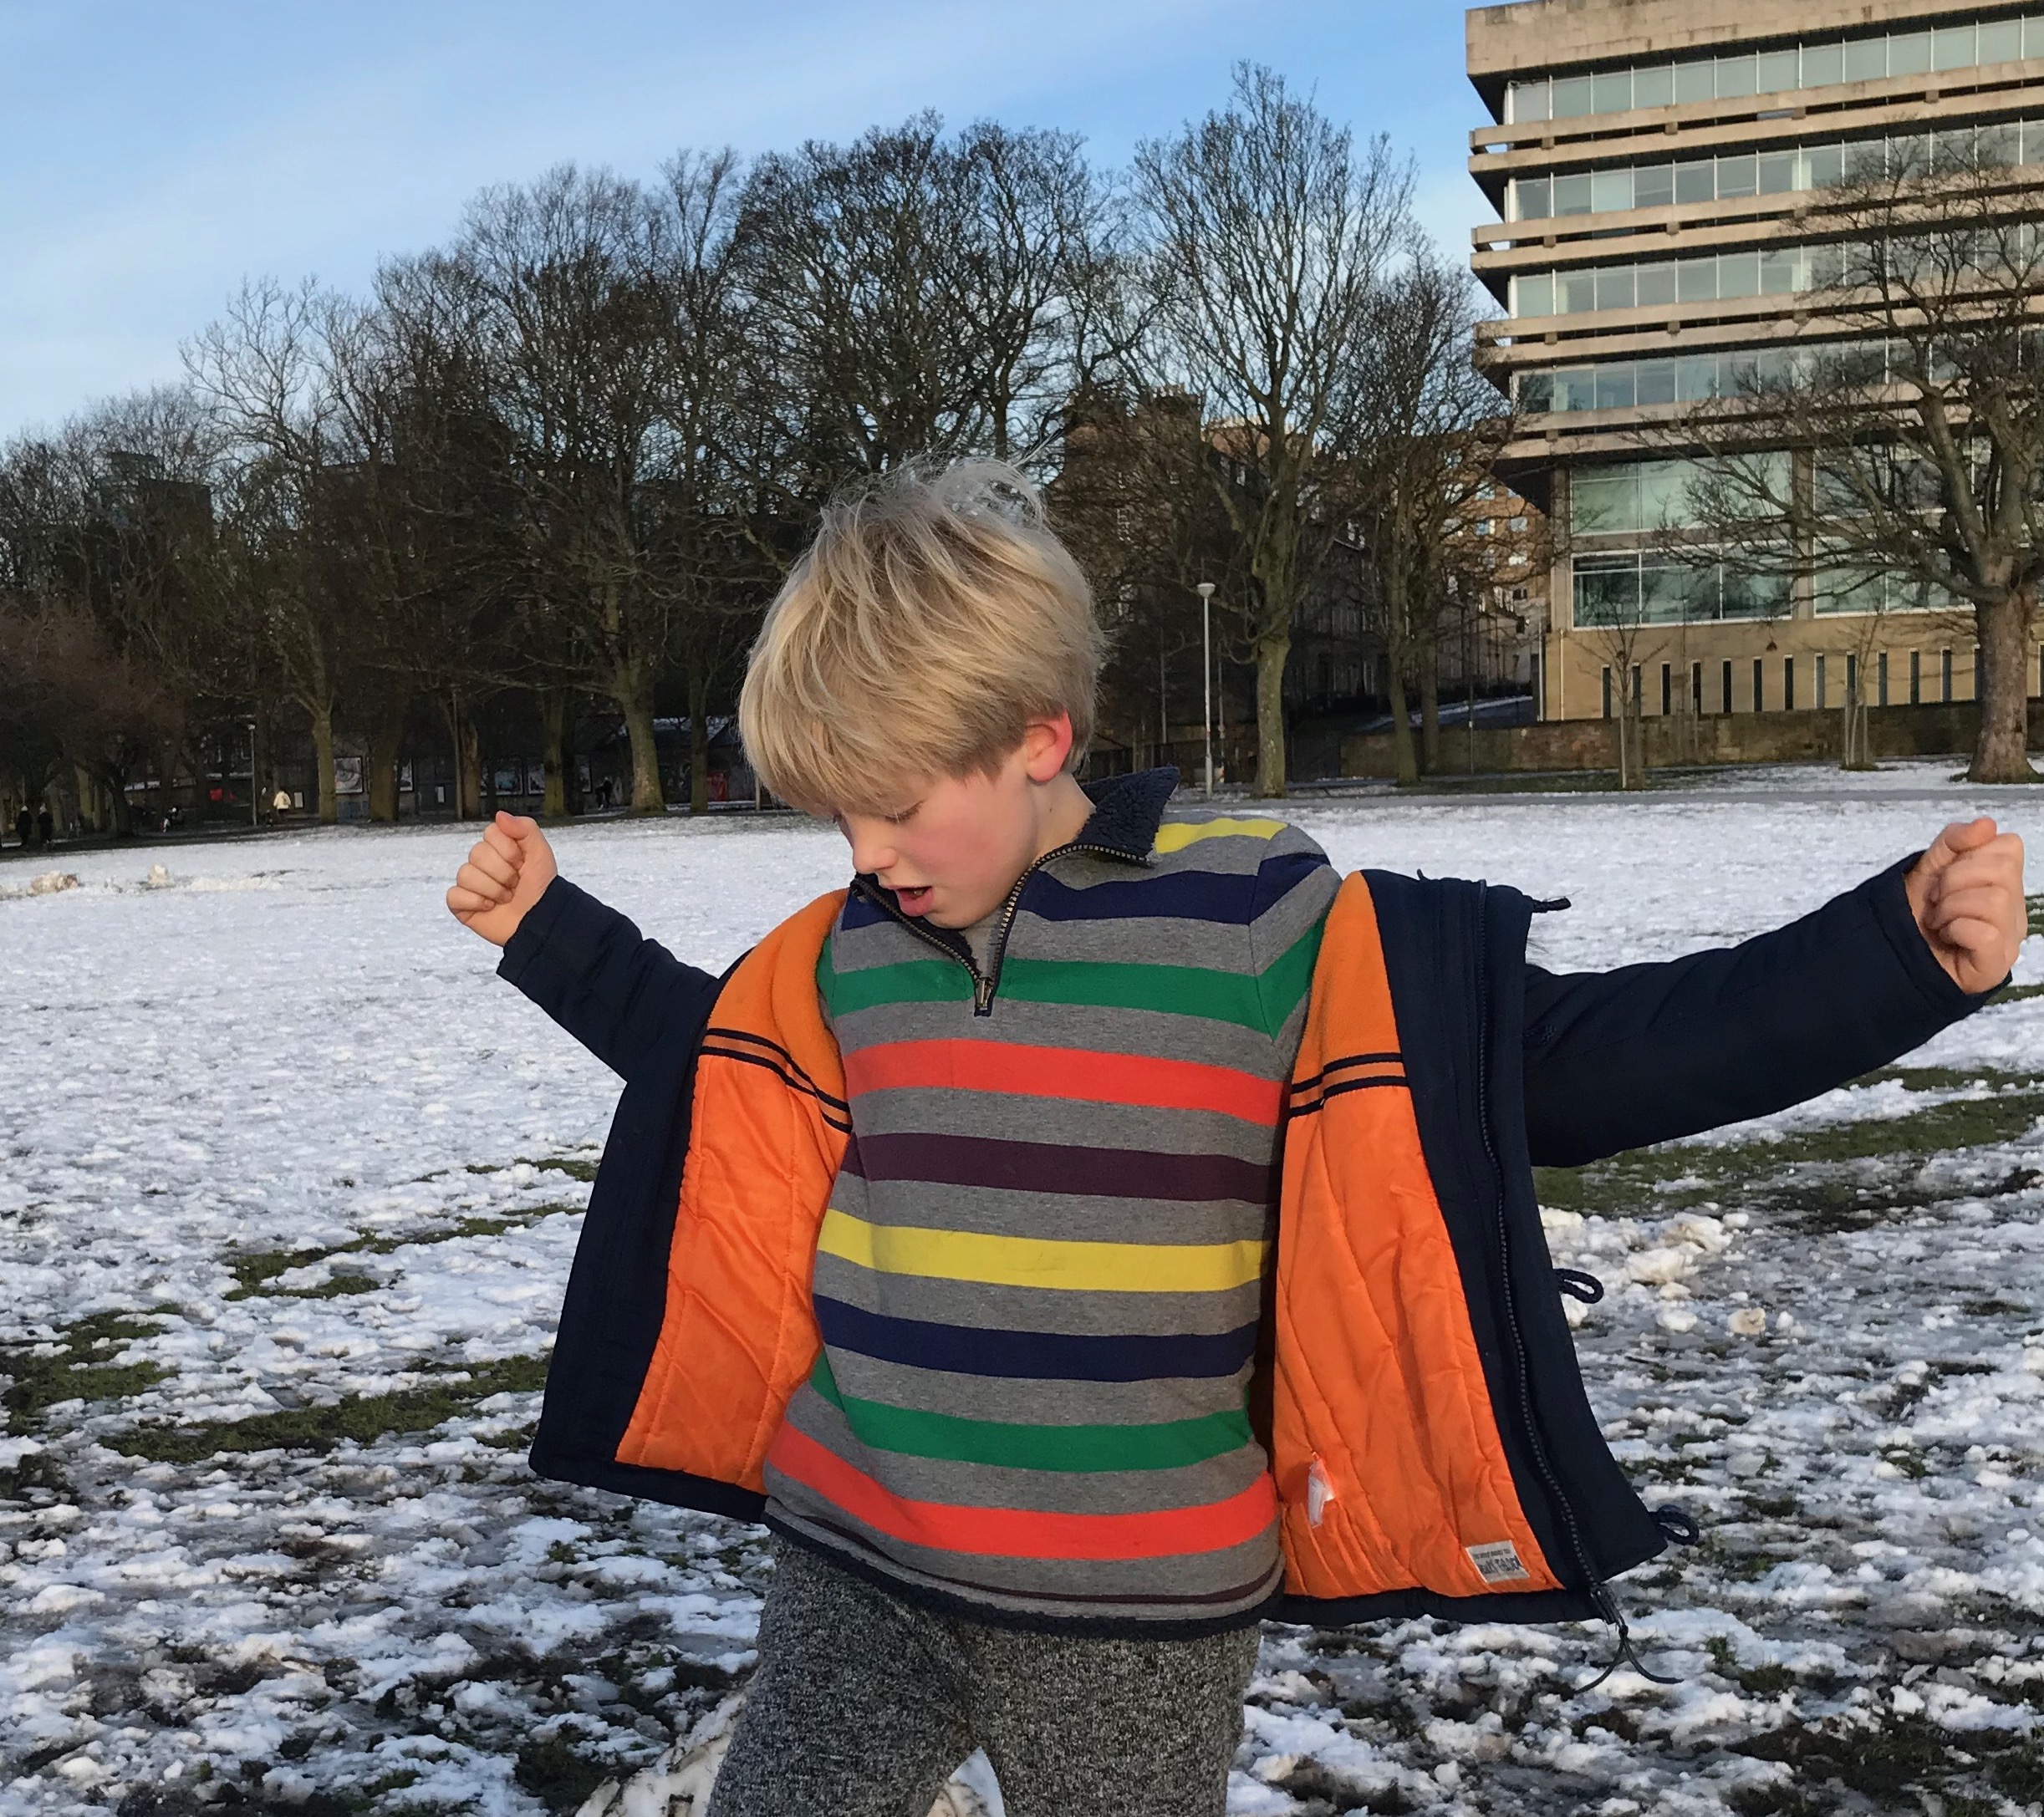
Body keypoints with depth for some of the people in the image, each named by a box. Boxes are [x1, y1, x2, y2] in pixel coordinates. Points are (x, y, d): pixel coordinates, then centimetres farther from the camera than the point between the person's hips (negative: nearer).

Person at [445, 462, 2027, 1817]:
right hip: (856, 1572, 4)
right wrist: (554, 932, 21)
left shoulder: (1265, 925, -14)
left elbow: (1559, 1062, -12)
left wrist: (1895, 958, -20)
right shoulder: (845, 951, 1)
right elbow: (708, 1057, 22)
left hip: (1139, 1619, -4)